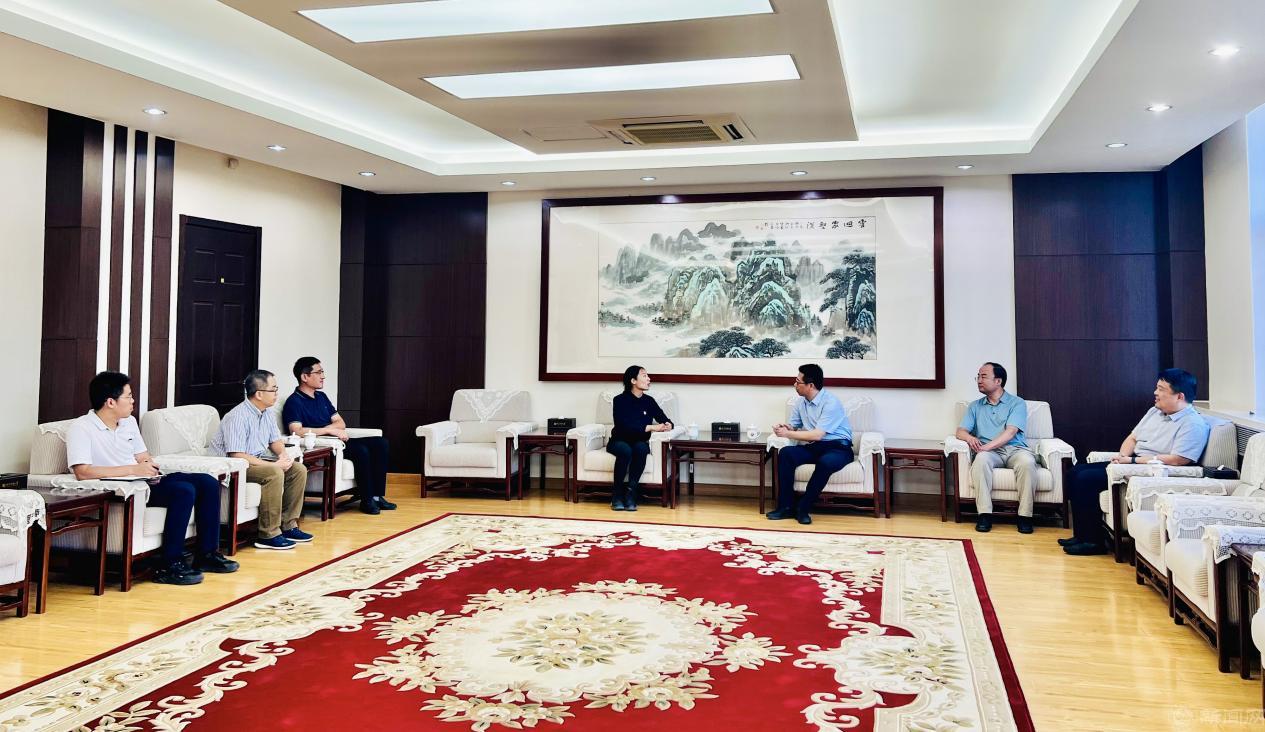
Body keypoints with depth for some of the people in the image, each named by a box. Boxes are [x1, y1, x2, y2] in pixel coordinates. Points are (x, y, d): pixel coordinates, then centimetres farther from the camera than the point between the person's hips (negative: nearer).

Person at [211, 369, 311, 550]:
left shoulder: (267, 413, 6)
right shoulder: (238, 417, -22)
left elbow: (275, 440, 18)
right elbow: (236, 456, -28)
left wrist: (283, 454, -7)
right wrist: (274, 464, -26)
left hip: (258, 459, 9)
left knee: (299, 469, -4)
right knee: (274, 473, -32)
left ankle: (288, 525, 0)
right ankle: (269, 535, -26)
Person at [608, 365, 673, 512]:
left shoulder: (649, 401, 4)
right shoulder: (620, 400, -9)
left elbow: (666, 421, 4)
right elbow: (624, 426, -22)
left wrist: (667, 425, -21)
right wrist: (650, 427, -27)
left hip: (640, 442, 3)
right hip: (619, 441, -3)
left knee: (641, 448, -33)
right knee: (625, 450, -37)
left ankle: (630, 493, -29)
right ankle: (617, 494, -23)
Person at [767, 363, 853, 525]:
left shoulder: (831, 402, -18)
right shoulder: (801, 402, 5)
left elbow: (817, 435, -23)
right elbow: (794, 426, 13)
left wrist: (787, 434, -18)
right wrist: (785, 428, -12)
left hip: (837, 447, -6)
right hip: (814, 447, 6)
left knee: (825, 463, -39)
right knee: (785, 453, -21)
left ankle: (803, 508, -21)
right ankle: (786, 506, -19)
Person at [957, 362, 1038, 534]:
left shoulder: (1017, 403, 9)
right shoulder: (975, 406, 21)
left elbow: (1011, 432, -7)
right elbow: (961, 431, 9)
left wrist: (987, 446, -21)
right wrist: (970, 438, -17)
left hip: (1015, 449, -1)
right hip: (988, 451, 1)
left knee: (1027, 462, -36)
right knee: (981, 460, -35)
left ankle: (1025, 515, -28)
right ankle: (984, 514, -34)